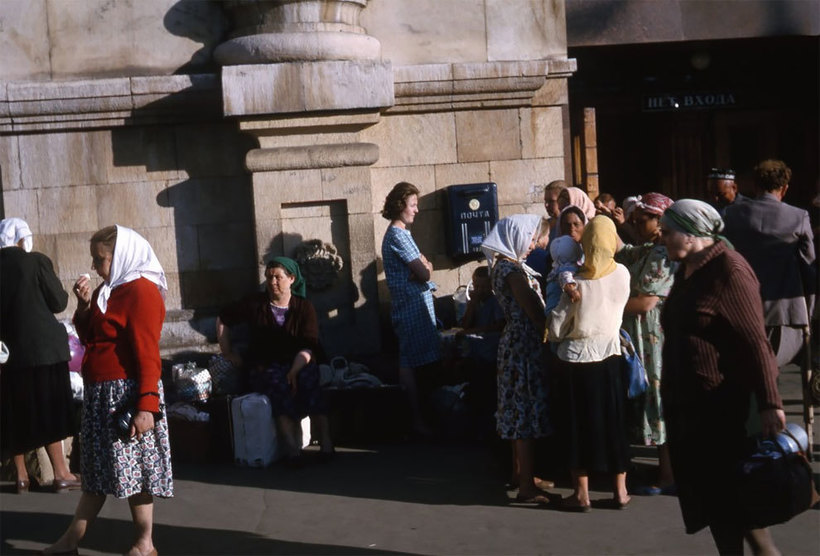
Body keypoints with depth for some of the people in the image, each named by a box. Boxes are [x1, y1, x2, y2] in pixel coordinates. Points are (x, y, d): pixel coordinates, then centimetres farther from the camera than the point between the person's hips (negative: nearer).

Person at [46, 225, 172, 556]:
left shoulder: (141, 291, -15)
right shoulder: (108, 289, 13)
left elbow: (148, 354, -20)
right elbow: (89, 338, 18)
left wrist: (146, 405, -24)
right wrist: (84, 305, 2)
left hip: (126, 393, -9)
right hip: (100, 393, 9)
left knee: (132, 466, 0)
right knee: (98, 466, 14)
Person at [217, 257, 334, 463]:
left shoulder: (304, 307, 3)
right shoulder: (255, 303, 6)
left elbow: (308, 346, -7)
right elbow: (223, 319, 19)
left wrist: (295, 371, -24)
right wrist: (228, 352, 13)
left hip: (299, 365, 0)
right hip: (265, 368, 0)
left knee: (308, 380, -35)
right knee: (279, 385, -36)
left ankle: (325, 443, -38)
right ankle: (292, 448, -46)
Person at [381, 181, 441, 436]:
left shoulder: (398, 233, 19)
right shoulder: (398, 235, -13)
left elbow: (424, 267, 15)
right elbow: (424, 273, -17)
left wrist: (423, 266, -7)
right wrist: (425, 268, 5)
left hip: (415, 304, 10)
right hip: (413, 306, -10)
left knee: (412, 362, 11)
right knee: (411, 363, -7)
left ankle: (418, 417, 17)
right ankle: (419, 421, -5)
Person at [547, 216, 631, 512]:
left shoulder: (577, 281, -15)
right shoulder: (623, 275, -6)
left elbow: (555, 329, -12)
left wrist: (553, 333, 8)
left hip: (575, 360, -3)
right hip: (609, 357, 3)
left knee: (579, 424, 7)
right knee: (613, 422, 12)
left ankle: (581, 493, 12)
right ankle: (620, 491, 18)